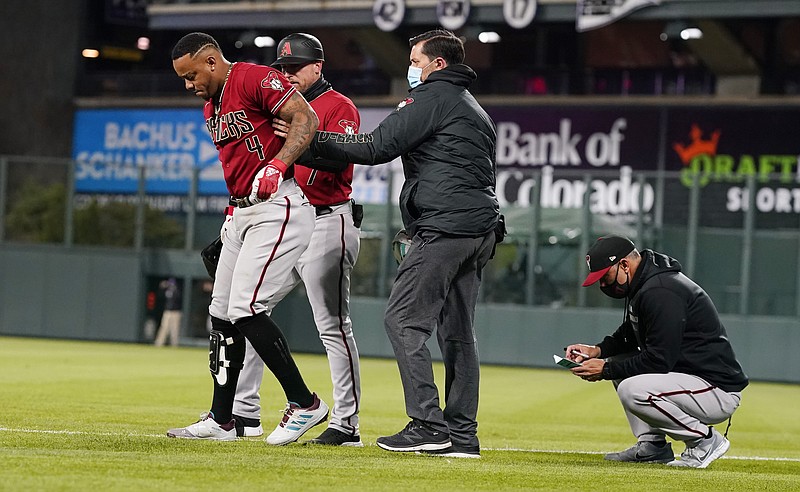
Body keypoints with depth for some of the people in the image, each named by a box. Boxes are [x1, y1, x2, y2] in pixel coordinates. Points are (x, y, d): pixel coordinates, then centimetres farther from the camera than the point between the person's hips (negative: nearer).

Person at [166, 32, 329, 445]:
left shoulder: (256, 79, -11)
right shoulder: (212, 106, 18)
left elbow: (306, 119, -19)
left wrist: (277, 166, -29)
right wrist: (232, 216, 18)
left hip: (278, 209, -10)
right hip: (241, 214, 10)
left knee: (245, 310, -16)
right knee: (222, 314, 9)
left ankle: (305, 404, -5)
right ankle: (221, 421, 17)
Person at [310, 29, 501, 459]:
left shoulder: (433, 96, -4)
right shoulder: (477, 111, 26)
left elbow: (377, 147, -11)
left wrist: (313, 142, -5)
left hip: (445, 229, -10)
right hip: (481, 231, 10)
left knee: (403, 320, -9)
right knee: (456, 330, 10)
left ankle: (428, 425, -15)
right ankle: (462, 435, 7)